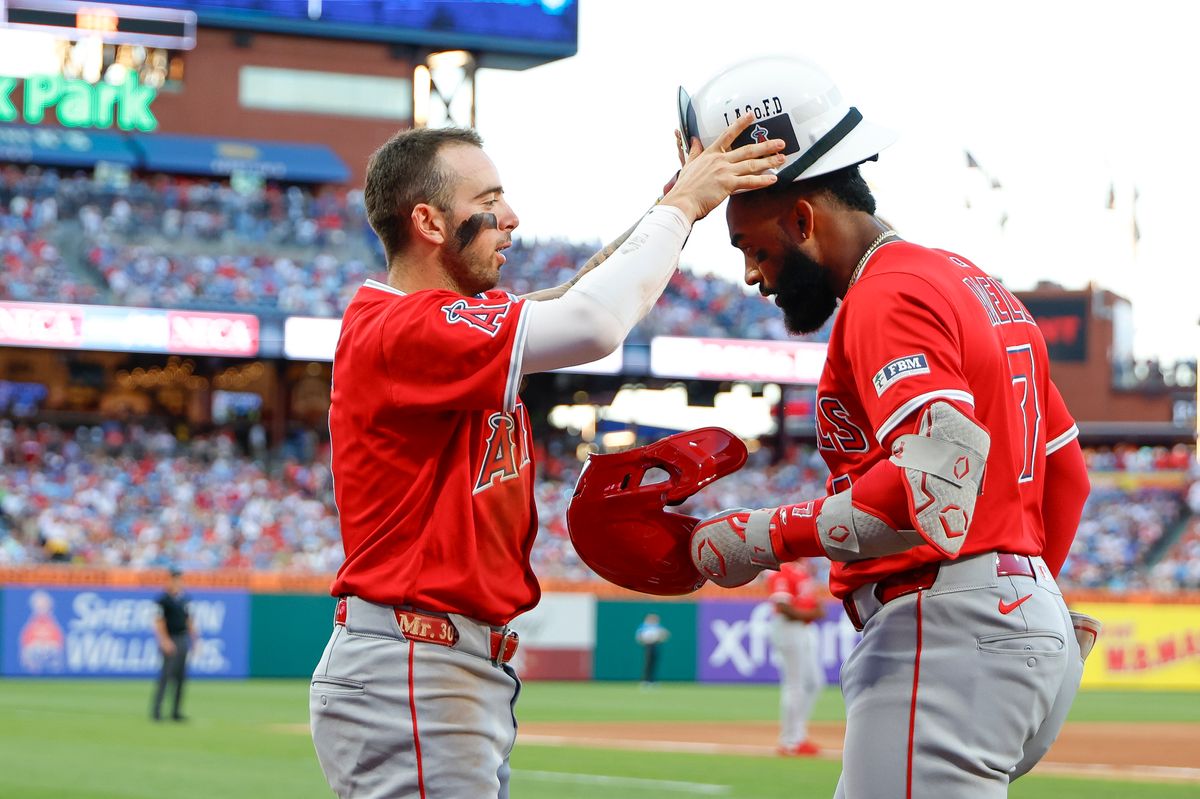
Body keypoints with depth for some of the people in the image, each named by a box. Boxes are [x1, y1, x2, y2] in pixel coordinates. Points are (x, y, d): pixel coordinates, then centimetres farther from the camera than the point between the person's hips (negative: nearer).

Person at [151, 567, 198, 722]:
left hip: (183, 639, 7)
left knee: (181, 677, 8)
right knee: (166, 675, -9)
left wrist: (194, 638, 14)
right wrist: (165, 641, -20)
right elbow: (159, 621, -13)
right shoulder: (163, 599, -9)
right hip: (170, 641, -7)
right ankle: (156, 711, -5)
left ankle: (176, 711, 13)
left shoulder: (183, 599, 14)